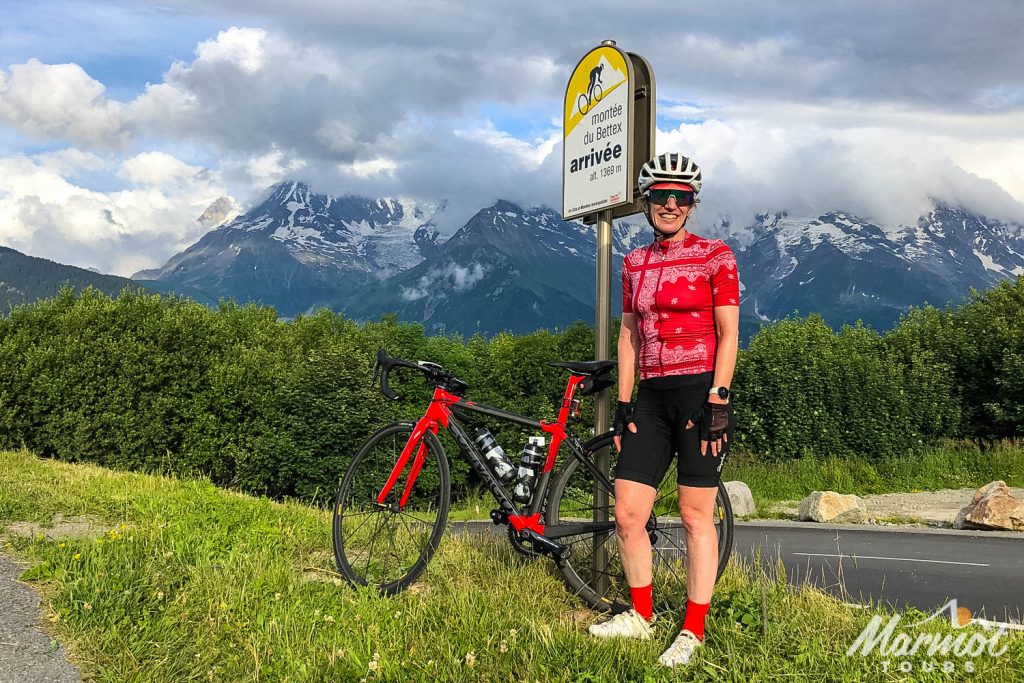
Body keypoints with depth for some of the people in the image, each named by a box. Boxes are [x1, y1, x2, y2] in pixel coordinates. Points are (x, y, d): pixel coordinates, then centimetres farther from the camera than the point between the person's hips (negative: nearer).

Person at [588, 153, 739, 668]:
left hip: (700, 393, -5)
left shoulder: (715, 256, -2)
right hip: (652, 396, 5)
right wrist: (623, 403, 8)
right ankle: (641, 615, 22)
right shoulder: (634, 263, 13)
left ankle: (693, 632, 11)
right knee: (627, 513, 3)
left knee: (696, 514, -1)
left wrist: (717, 401, -14)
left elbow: (728, 335, -6)